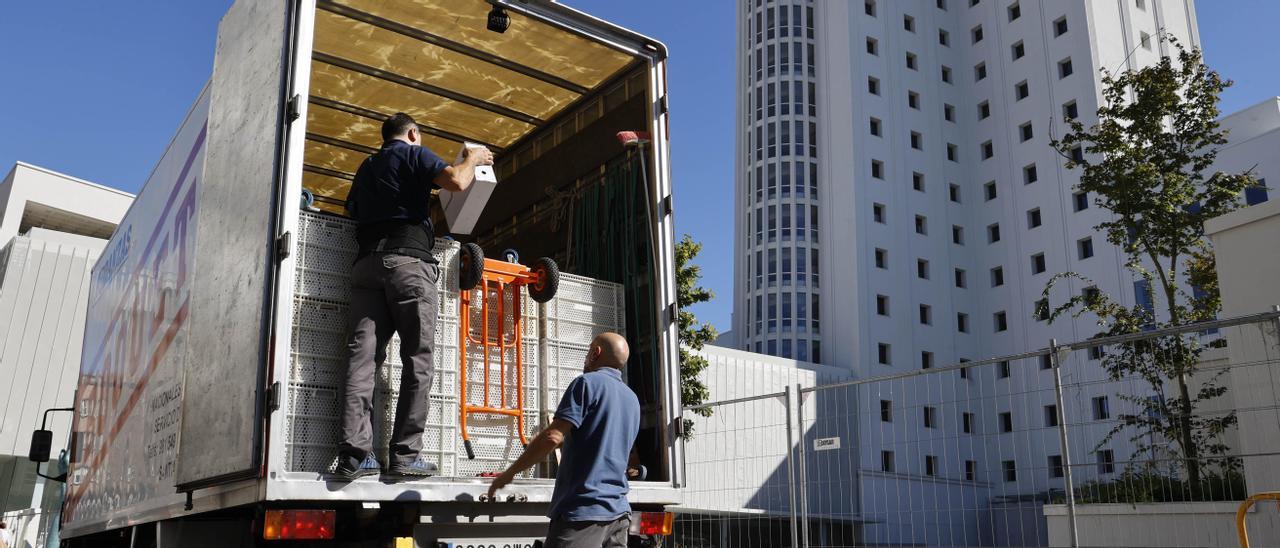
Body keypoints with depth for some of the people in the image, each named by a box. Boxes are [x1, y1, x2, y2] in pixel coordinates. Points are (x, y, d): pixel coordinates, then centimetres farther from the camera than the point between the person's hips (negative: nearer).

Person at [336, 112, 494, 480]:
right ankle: (405, 454, -11)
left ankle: (354, 454, -17)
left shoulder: (367, 167, 30)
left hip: (366, 262, 6)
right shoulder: (414, 154, 10)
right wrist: (472, 159, 13)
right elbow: (456, 181, -6)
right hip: (408, 260, -6)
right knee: (417, 360, -4)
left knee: (362, 355, -6)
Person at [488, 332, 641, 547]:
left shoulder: (588, 383, -7)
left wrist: (509, 473, -7)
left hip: (583, 511, -8)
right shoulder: (632, 400, 17)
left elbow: (553, 437, -16)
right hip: (619, 512, 8)